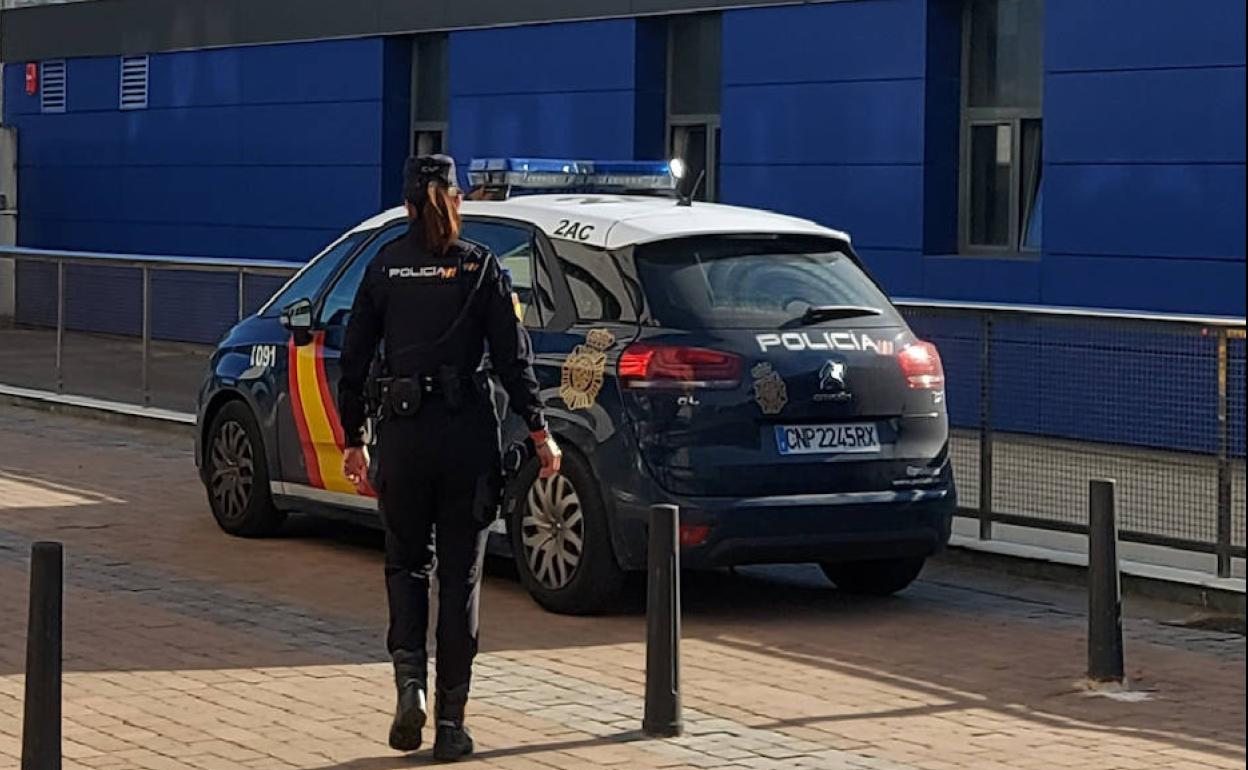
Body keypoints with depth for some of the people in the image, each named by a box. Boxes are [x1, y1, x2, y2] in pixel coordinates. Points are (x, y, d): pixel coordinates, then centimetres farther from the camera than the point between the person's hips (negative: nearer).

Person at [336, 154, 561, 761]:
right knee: (460, 575, 7)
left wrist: (353, 440, 12)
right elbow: (512, 357, -4)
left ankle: (409, 680, -6)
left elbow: (354, 361, 4)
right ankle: (450, 722, 7)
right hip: (469, 434, -1)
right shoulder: (479, 267, -1)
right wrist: (539, 432, 3)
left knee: (406, 562, 17)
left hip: (403, 433, 1)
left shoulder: (384, 267, 3)